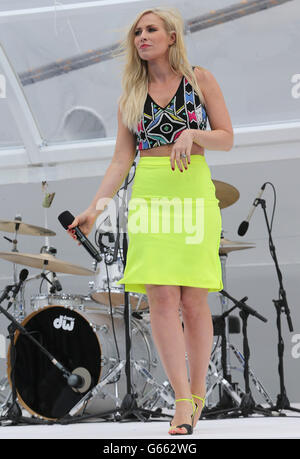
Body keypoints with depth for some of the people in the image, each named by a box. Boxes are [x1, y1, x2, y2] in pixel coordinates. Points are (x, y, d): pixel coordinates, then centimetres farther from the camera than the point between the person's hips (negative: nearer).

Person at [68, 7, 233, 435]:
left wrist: (193, 134, -13)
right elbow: (121, 158, 11)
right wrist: (96, 206, 1)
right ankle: (183, 400, -12)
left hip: (194, 190, -2)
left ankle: (198, 392, 8)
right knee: (162, 297, -11)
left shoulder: (201, 79, 8)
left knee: (194, 300, -5)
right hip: (149, 193, 2)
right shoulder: (131, 96, 14)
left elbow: (227, 138, 6)